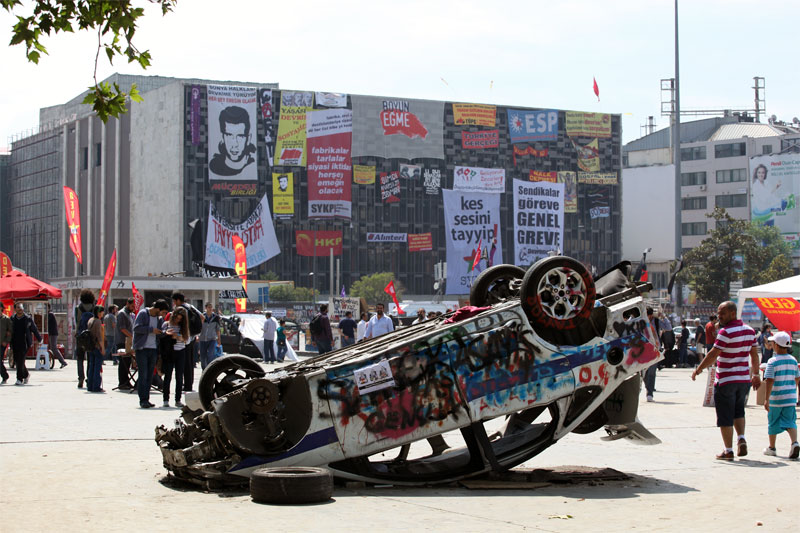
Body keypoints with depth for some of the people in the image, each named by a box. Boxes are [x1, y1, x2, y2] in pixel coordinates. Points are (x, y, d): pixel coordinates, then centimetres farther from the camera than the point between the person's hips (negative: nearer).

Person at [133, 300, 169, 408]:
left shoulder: (160, 318, 13)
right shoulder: (143, 313, -6)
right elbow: (136, 328, -16)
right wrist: (151, 330, -16)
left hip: (153, 349, 6)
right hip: (142, 349, -6)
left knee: (150, 376, 6)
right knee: (143, 375, -9)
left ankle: (146, 399, 11)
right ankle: (143, 400, -8)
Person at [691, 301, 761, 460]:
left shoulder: (726, 332, -17)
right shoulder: (749, 330, 6)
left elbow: (713, 354, -18)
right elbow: (754, 354, 14)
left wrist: (698, 370, -8)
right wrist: (755, 374, 23)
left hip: (725, 380, -7)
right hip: (744, 379, 7)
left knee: (725, 417, 1)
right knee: (738, 411, 22)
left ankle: (728, 451, 3)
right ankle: (741, 438, 1)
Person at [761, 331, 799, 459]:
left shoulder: (772, 362, -13)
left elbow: (769, 381, -18)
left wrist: (766, 399, -18)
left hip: (776, 398, -4)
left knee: (773, 423, 11)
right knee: (790, 422, 3)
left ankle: (771, 447, 25)